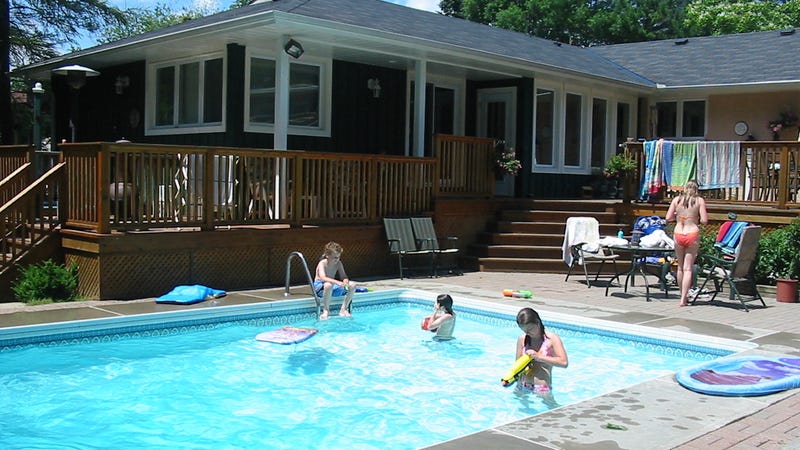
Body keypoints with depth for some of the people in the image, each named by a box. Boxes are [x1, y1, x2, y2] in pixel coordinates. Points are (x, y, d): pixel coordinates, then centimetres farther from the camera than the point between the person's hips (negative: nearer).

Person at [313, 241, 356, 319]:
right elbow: (323, 278, -36)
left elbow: (344, 276, -4)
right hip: (320, 286, -6)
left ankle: (344, 309, -6)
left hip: (333, 285, 6)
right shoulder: (322, 263, -19)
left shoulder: (338, 263, -2)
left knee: (352, 285, -11)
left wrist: (345, 281, -30)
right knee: (328, 285, -42)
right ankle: (325, 311, -28)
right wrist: (337, 282, -49)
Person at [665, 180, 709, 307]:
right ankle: (683, 299, -5)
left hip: (678, 234, 2)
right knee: (688, 268, 1)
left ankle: (683, 296, 24)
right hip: (692, 234, -2)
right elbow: (704, 220, -6)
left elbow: (668, 218, 2)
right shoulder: (700, 200, 0)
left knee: (680, 267, 15)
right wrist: (696, 219, 14)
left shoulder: (677, 199, 5)